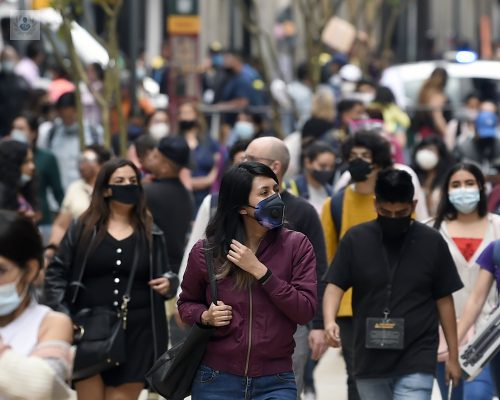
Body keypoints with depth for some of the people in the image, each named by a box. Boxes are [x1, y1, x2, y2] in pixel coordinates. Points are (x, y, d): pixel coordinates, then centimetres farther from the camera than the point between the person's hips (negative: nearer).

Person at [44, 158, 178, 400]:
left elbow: (165, 279, 17)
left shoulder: (151, 234, 10)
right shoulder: (83, 228, 5)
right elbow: (57, 274, 5)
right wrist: (62, 316, -7)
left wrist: (169, 284, -7)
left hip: (136, 337, 1)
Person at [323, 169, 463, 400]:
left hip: (416, 363, -2)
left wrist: (453, 356, 6)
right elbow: (335, 286, -1)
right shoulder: (356, 239, 1)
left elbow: (444, 300, 5)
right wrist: (330, 322, -22)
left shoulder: (432, 242, 0)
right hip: (369, 360, 3)